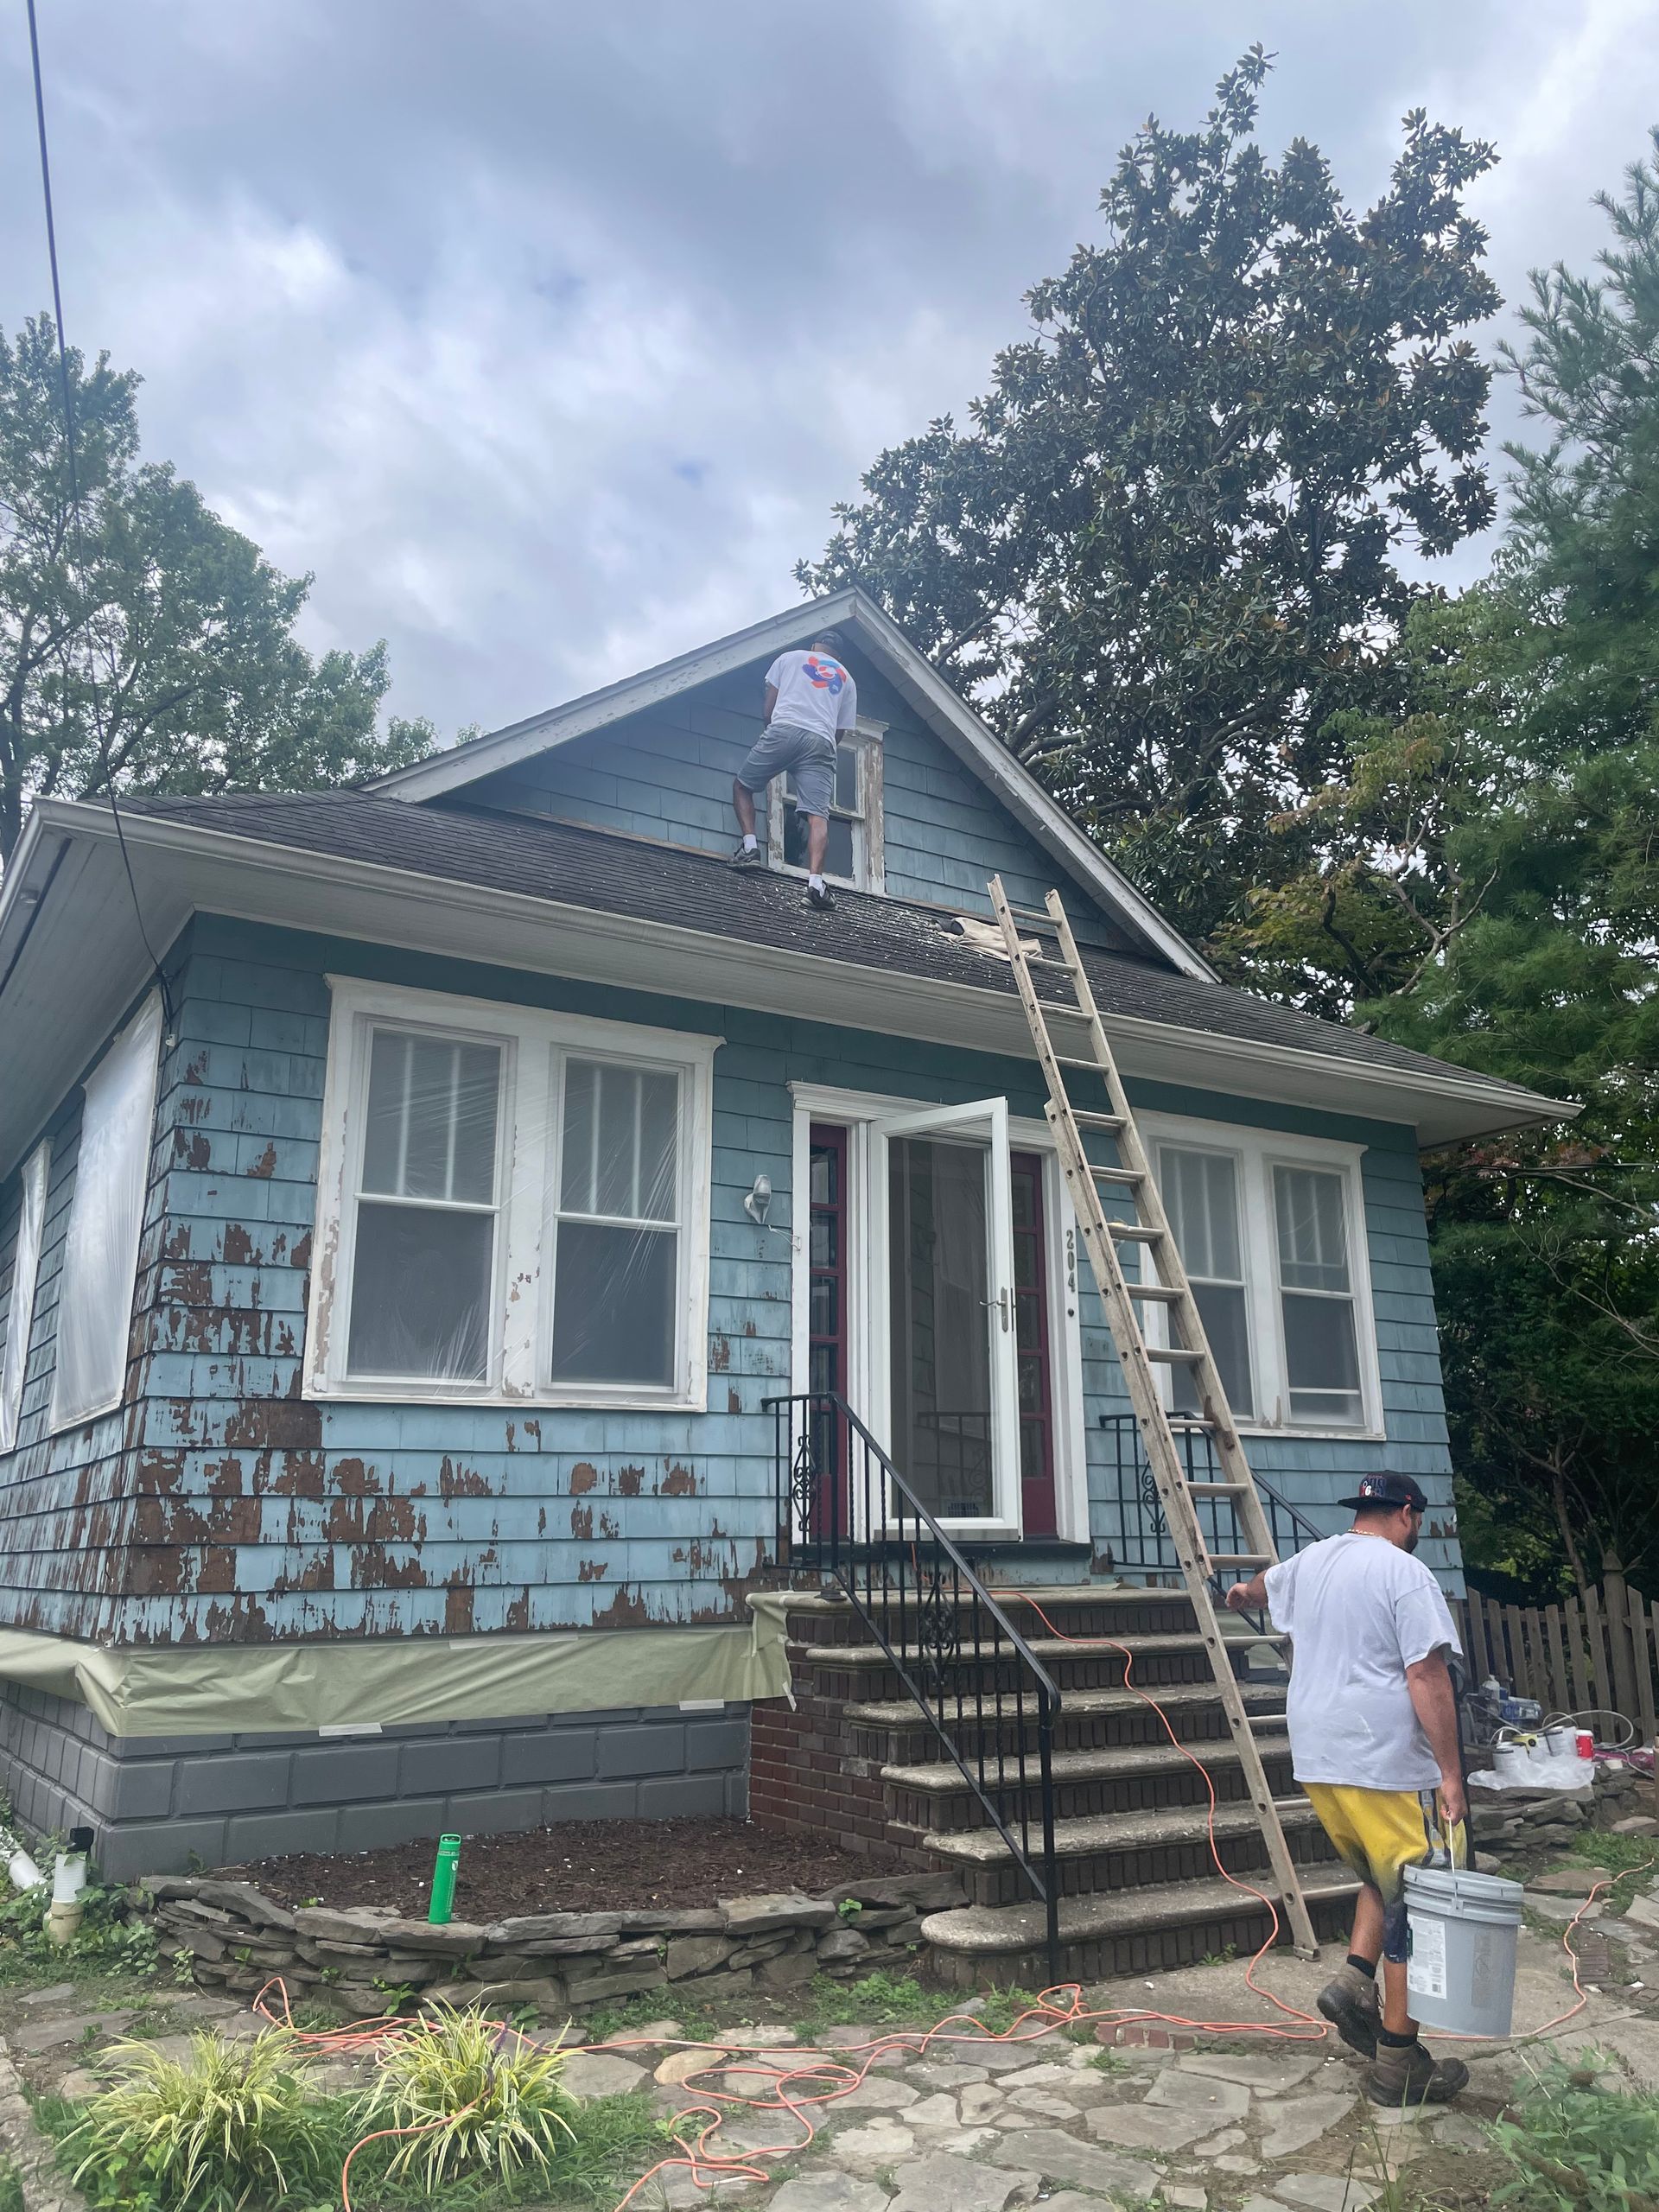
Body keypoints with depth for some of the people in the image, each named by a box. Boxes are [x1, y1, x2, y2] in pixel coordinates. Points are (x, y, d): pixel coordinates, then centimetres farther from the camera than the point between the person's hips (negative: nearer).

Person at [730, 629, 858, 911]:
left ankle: (750, 848, 0)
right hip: (822, 741, 2)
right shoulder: (846, 679, 28)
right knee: (818, 814, -8)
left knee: (742, 785, 17)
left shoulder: (790, 658, 23)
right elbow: (840, 730, 25)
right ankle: (816, 882, -24)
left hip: (784, 731, -1)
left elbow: (769, 708, 20)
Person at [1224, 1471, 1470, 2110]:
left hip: (1318, 1760, 7)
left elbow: (1264, 1585, 35)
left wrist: (1243, 1594, 58)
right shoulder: (1405, 1573, -11)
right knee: (1412, 1904, 2)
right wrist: (1451, 1774, -14)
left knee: (1383, 1879, 24)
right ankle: (1398, 2065, 6)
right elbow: (1427, 1679, -18)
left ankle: (1355, 1978, 8)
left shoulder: (1308, 1563, 12)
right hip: (1388, 1767, -7)